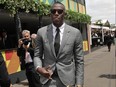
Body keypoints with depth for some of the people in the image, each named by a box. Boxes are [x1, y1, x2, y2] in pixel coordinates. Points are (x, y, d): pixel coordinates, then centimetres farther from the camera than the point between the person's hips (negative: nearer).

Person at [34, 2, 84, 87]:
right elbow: (37, 55, 5)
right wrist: (39, 68, -15)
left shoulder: (75, 33, -4)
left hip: (67, 80, 0)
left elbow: (79, 60, -2)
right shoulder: (41, 32, -1)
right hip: (48, 80, 1)